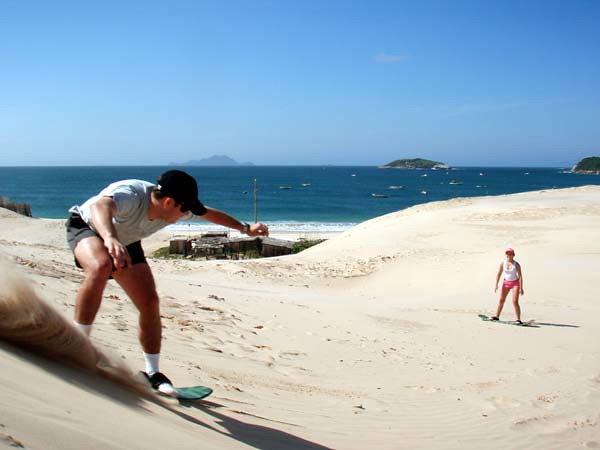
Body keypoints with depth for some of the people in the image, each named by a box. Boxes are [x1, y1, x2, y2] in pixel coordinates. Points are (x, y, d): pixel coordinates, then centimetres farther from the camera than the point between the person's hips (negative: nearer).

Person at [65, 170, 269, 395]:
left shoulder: (176, 207, -19)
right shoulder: (130, 195, -41)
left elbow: (210, 214, 1)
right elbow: (100, 206, -64)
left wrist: (245, 228, 11)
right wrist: (111, 238, -85)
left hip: (124, 241, 6)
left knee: (150, 303, -5)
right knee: (100, 267, -41)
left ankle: (153, 374, 11)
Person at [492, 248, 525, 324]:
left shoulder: (516, 265, -15)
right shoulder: (503, 263, -5)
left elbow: (520, 276, -15)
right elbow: (499, 274, 3)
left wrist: (521, 288, -19)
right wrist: (496, 284, -1)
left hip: (515, 283, -4)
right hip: (506, 283, 4)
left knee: (515, 301, -12)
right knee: (501, 300, 7)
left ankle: (518, 319, -7)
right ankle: (497, 316, 19)